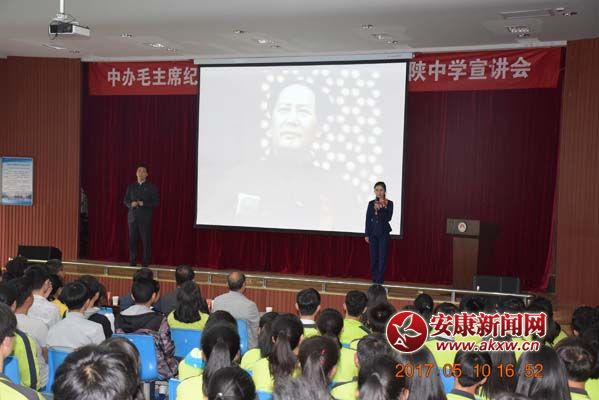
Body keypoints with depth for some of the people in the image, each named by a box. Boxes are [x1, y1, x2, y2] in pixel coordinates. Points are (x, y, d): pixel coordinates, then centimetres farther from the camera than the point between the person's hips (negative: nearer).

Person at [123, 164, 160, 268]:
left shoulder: (151, 188, 2)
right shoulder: (131, 187, 13)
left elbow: (156, 203, -2)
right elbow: (125, 200, 14)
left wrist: (143, 204, -14)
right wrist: (131, 204, -8)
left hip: (145, 219, -3)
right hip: (132, 217, 3)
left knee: (146, 241, -5)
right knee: (132, 240, 3)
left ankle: (145, 263, 1)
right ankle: (132, 262, 10)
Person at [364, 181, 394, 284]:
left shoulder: (389, 203, -2)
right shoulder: (371, 203, 6)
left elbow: (388, 218, -12)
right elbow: (368, 219, 6)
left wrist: (381, 208, -20)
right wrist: (366, 234, 4)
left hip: (384, 233, -2)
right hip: (373, 233, 3)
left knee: (382, 256, -3)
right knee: (373, 256, 4)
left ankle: (380, 280, 1)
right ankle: (374, 279, 11)